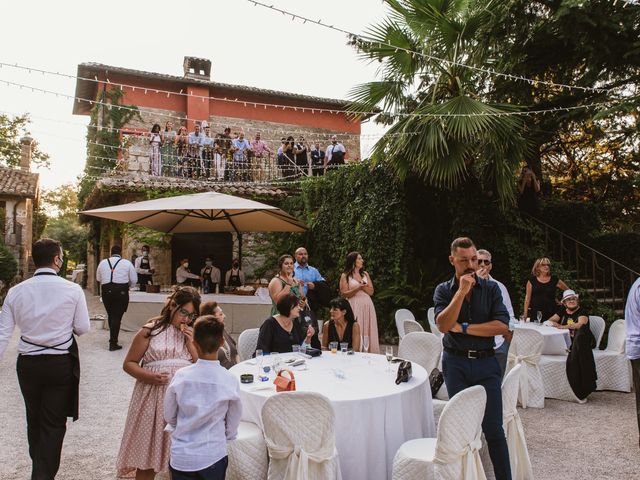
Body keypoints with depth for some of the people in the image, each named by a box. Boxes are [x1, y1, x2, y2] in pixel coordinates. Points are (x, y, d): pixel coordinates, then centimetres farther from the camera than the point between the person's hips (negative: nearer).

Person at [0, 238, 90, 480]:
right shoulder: (72, 289, -13)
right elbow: (83, 328, -6)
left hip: (28, 363, 4)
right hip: (61, 364, -4)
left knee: (34, 419, 25)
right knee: (54, 424, 7)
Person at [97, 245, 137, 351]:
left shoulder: (103, 263, 8)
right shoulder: (127, 263, -1)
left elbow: (98, 279, 15)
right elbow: (134, 280, 2)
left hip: (106, 291, 3)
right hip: (121, 291, -3)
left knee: (110, 315, 19)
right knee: (117, 317, 1)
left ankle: (113, 338, 31)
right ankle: (113, 343, 2)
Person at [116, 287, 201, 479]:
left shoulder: (194, 334, 7)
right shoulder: (150, 330, -2)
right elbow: (129, 364, 2)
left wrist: (191, 343, -9)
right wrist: (149, 376, -15)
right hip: (152, 398, -2)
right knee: (146, 456, 9)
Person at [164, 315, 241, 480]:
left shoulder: (181, 376, -14)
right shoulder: (230, 380, -16)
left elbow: (169, 416, 1)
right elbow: (233, 423, -2)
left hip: (181, 456, 1)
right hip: (214, 456, -1)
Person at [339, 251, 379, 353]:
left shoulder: (365, 274, 15)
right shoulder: (345, 276, 2)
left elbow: (371, 291, 9)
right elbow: (344, 294, -5)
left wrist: (363, 286, -10)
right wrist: (357, 288, -16)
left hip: (367, 306, 4)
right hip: (354, 306, -4)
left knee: (367, 332, 2)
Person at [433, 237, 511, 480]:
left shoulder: (491, 288, 1)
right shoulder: (443, 290, 1)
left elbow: (502, 326, -11)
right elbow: (443, 325, -15)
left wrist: (463, 328, -12)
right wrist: (462, 291, -19)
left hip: (486, 362, 0)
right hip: (455, 363, 0)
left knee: (493, 429, 2)